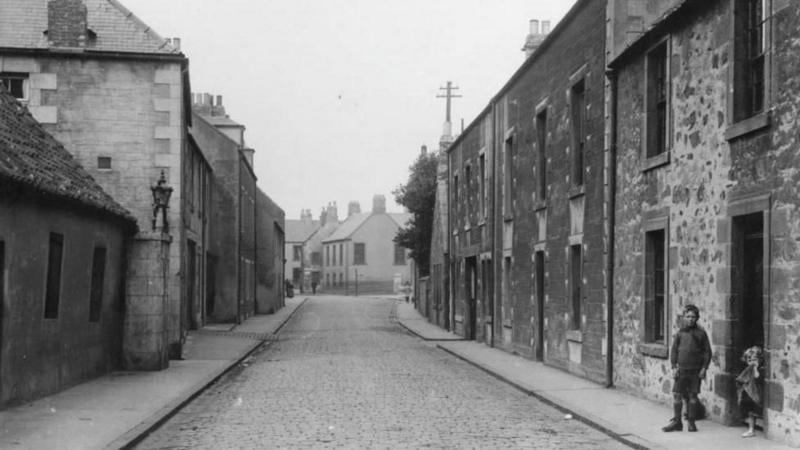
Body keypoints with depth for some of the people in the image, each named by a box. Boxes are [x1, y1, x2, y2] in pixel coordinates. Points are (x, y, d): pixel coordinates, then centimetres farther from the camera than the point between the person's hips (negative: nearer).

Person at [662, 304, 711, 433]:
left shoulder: (701, 333, 2)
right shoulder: (680, 333, 5)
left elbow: (707, 352, 4)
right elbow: (674, 350, 6)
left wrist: (704, 368, -4)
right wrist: (674, 367, -2)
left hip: (696, 371, -1)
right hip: (681, 369, 1)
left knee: (693, 396, 4)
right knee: (677, 395, -1)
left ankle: (691, 422, 13)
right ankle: (676, 422, 6)